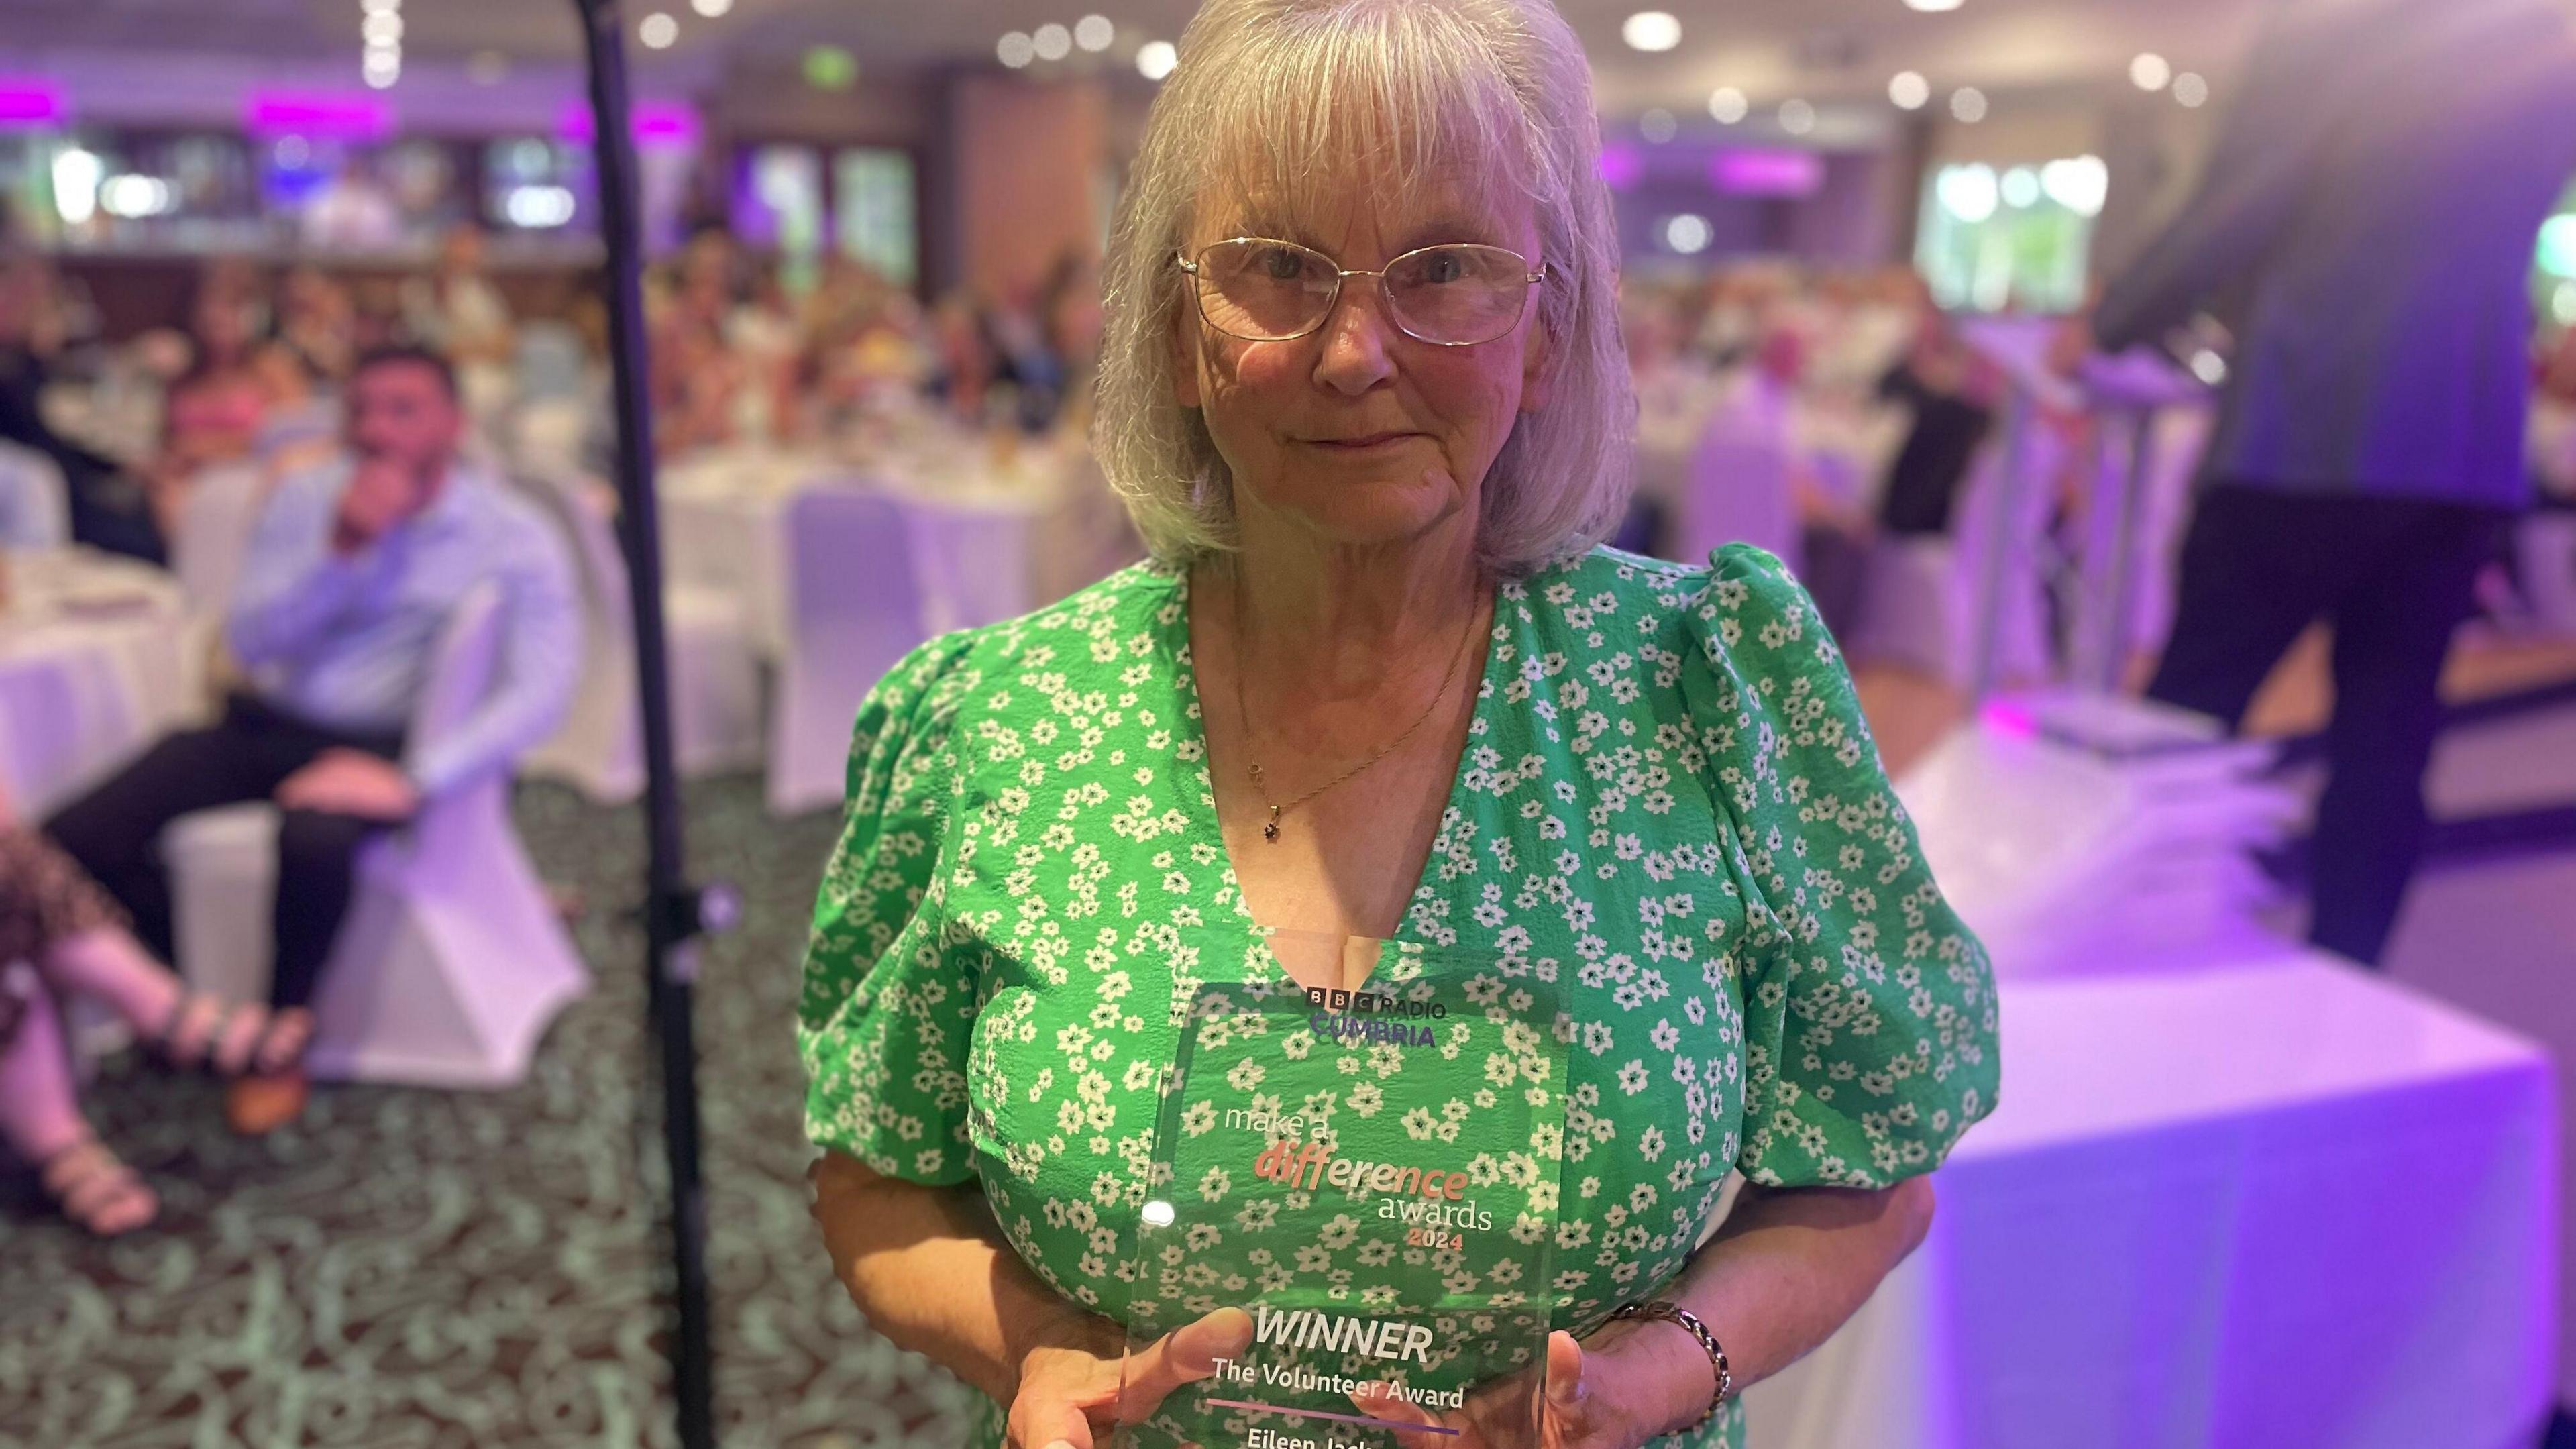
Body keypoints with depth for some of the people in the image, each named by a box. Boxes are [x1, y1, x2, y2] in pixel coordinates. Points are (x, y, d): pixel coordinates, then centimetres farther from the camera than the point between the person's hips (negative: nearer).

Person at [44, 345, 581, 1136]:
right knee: (75, 839, -16)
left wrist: (415, 780, -29)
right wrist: (341, 552, -18)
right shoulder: (306, 499, 5)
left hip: (383, 746, -4)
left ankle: (283, 1030, -8)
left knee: (314, 842, -37)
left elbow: (543, 685, -19)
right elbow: (251, 643, -3)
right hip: (268, 724, 4)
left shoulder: (513, 534, -7)